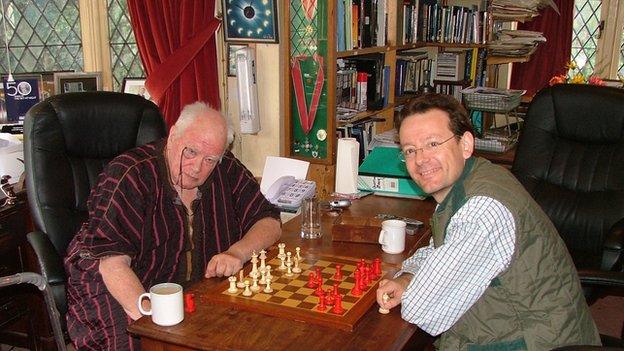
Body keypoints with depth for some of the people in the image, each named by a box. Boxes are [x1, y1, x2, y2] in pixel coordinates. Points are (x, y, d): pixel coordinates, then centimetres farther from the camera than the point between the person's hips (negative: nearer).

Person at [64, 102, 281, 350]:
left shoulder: (227, 171, -1)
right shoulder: (129, 177, -17)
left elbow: (269, 223, 2)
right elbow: (112, 261, -24)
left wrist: (237, 253, -20)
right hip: (122, 289, -4)